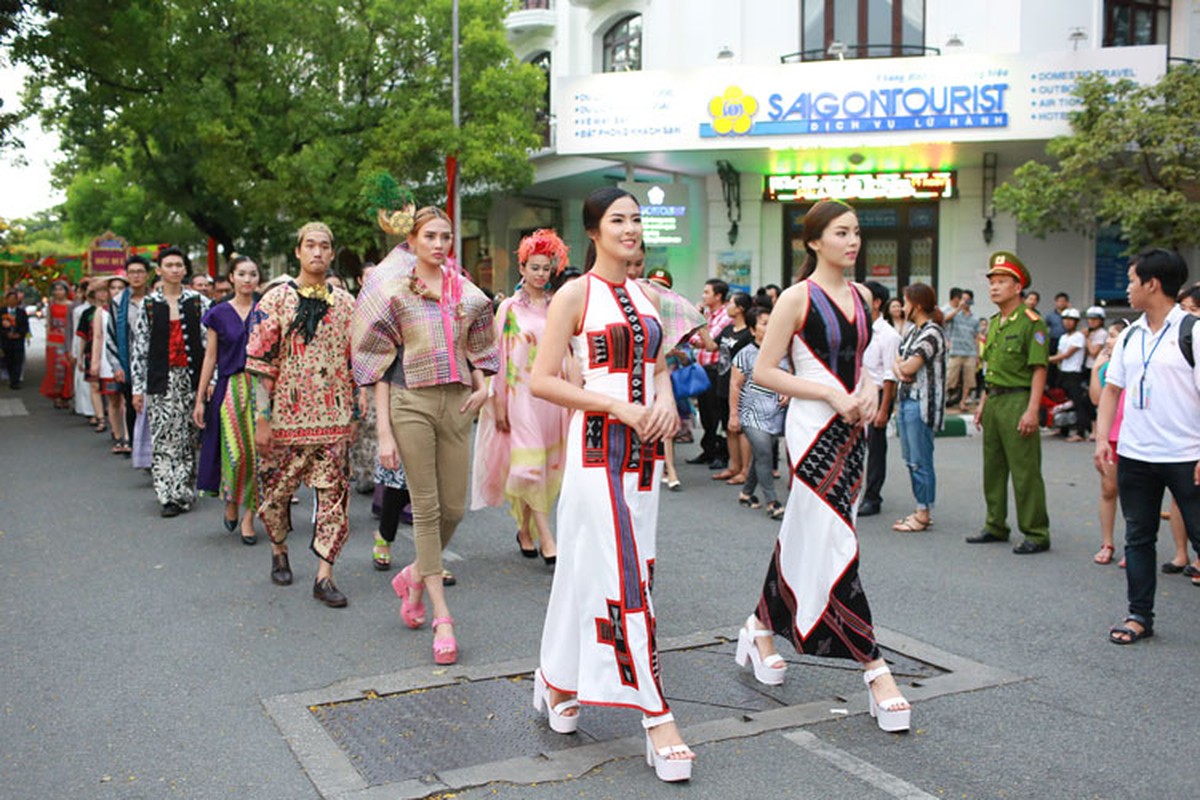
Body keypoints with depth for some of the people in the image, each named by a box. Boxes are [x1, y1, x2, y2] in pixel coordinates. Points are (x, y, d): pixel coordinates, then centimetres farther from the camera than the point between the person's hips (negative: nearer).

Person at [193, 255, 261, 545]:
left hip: (261, 387, 1)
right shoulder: (219, 313, 5)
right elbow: (210, 357, 7)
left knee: (257, 451, -2)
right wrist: (200, 399, 4)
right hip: (230, 388, -1)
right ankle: (231, 501, 19)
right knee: (235, 451, -9)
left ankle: (249, 516, 9)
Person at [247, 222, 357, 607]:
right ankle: (279, 550, 37)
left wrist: (353, 414, 9)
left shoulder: (346, 303, 7)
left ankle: (324, 575, 3)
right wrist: (262, 418, -9)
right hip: (286, 416, -2)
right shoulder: (276, 299, -1)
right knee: (275, 492, 11)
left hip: (334, 418, 2)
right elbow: (261, 363, -4)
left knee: (333, 496, -2)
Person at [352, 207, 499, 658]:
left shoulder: (465, 292, 10)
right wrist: (384, 432, -9)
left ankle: (415, 577, 33)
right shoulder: (393, 291, -1)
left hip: (456, 402, 4)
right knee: (427, 508, -3)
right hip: (411, 401, -4)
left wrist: (482, 384, 5)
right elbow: (379, 366, -4)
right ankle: (442, 618, 5)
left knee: (454, 508, 4)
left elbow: (476, 347, 25)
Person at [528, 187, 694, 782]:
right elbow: (542, 380, -11)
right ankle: (656, 718, -5)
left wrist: (666, 400, -1)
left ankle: (559, 683, 31)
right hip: (598, 445, -7)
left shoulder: (646, 296, 13)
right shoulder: (575, 295, -6)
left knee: (591, 567, 13)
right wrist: (618, 406, -17)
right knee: (624, 575, -8)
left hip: (643, 446, 7)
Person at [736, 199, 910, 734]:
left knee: (802, 537, 15)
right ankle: (874, 670, -6)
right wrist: (832, 394, -16)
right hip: (814, 430, -7)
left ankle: (761, 629, 33)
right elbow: (764, 372, -12)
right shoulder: (797, 298, -9)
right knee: (836, 544, -8)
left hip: (852, 429, 8)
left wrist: (868, 388, 1)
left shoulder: (861, 296, 12)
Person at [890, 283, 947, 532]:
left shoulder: (932, 332, -12)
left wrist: (903, 365, 2)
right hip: (906, 400, 9)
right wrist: (901, 370, -9)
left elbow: (910, 367, -20)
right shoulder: (913, 331, 16)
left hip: (921, 403, -9)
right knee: (911, 460, 13)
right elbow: (897, 364, 12)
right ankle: (921, 511, 21)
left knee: (921, 461, -4)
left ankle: (924, 514, 3)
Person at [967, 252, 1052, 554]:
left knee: (1025, 471, -5)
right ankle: (996, 526, 24)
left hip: (1018, 400, -9)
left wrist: (1032, 410, -20)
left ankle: (1036, 534, 2)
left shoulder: (1031, 322, -10)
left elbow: (1039, 369, -15)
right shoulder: (993, 323, 16)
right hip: (994, 401, 9)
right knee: (993, 467, 14)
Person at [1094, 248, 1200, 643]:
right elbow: (1112, 388, 14)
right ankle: (1139, 615, 21)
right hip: (1134, 455, 6)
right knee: (1138, 537, 11)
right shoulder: (1129, 336, 10)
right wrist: (1102, 438, 3)